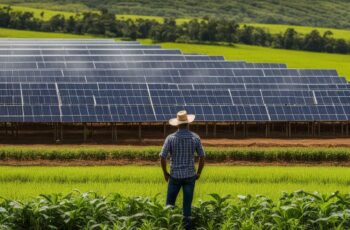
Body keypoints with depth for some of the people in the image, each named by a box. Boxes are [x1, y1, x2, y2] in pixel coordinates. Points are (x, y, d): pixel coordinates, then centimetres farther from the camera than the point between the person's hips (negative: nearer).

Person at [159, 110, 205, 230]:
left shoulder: (171, 138, -9)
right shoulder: (195, 138, -4)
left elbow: (162, 157, -11)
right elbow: (202, 157, -1)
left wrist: (165, 173, 4)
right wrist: (199, 173, 13)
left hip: (175, 176, -1)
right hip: (190, 175, 1)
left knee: (170, 204, 13)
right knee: (187, 205, 5)